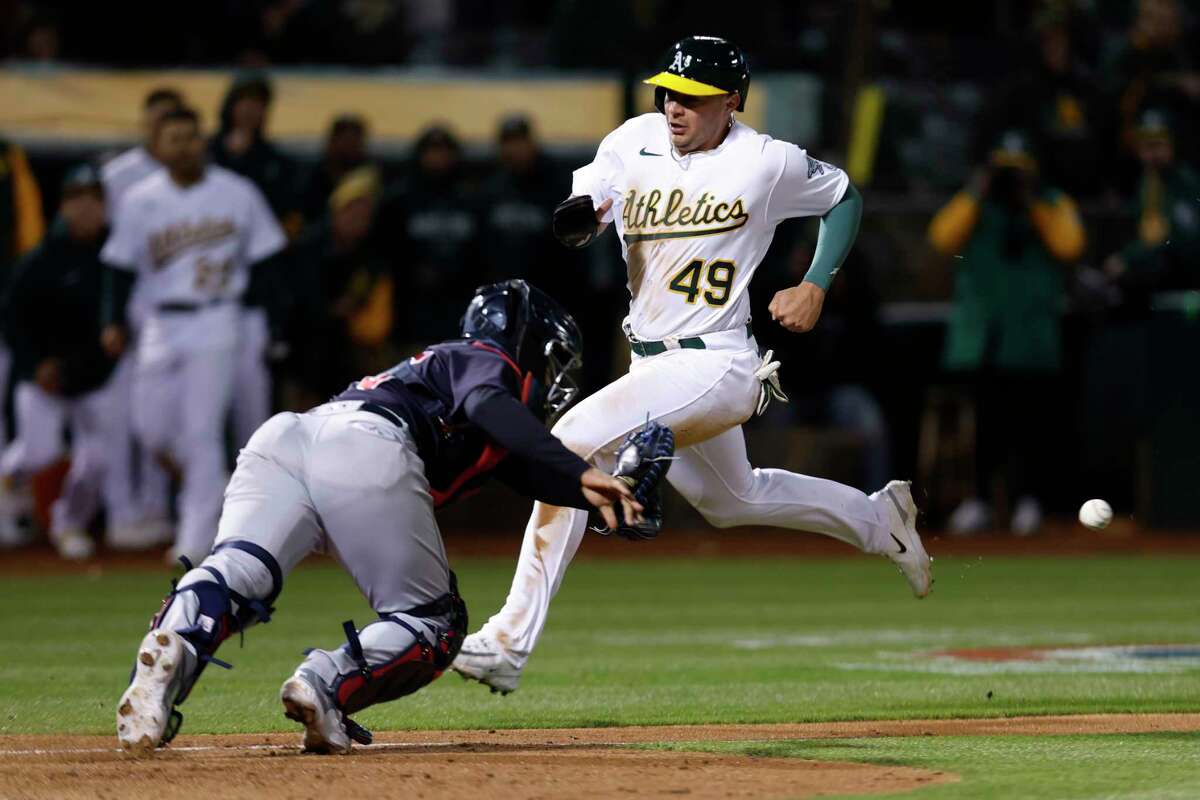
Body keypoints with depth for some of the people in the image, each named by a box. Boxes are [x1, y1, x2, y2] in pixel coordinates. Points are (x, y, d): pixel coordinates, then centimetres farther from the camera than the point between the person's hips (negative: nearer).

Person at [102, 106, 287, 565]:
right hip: (160, 325, 2)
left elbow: (266, 261, 5)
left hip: (216, 324, -2)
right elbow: (117, 267, 3)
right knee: (152, 427, 1)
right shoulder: (140, 201, 3)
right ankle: (209, 482, 30)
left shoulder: (238, 194, 0)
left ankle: (197, 536, -2)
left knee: (202, 428, -8)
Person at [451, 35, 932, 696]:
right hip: (653, 364, 8)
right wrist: (578, 216, -25)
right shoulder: (634, 142, 2)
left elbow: (844, 196, 8)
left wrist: (815, 287, -2)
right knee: (732, 500, 26)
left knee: (575, 442, -24)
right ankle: (877, 519, 50)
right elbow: (573, 227, 0)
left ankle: (511, 640, -24)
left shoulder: (768, 163, -10)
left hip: (715, 365, -8)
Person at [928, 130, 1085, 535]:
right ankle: (979, 499, 2)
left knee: (1029, 417, -4)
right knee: (987, 417, -2)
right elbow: (943, 238, -7)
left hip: (1033, 335, -1)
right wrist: (977, 195, -11)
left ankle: (1027, 499, 2)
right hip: (980, 331, 1)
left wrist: (1034, 204, -10)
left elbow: (1069, 244, -9)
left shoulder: (1054, 204, 10)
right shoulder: (971, 204, 11)